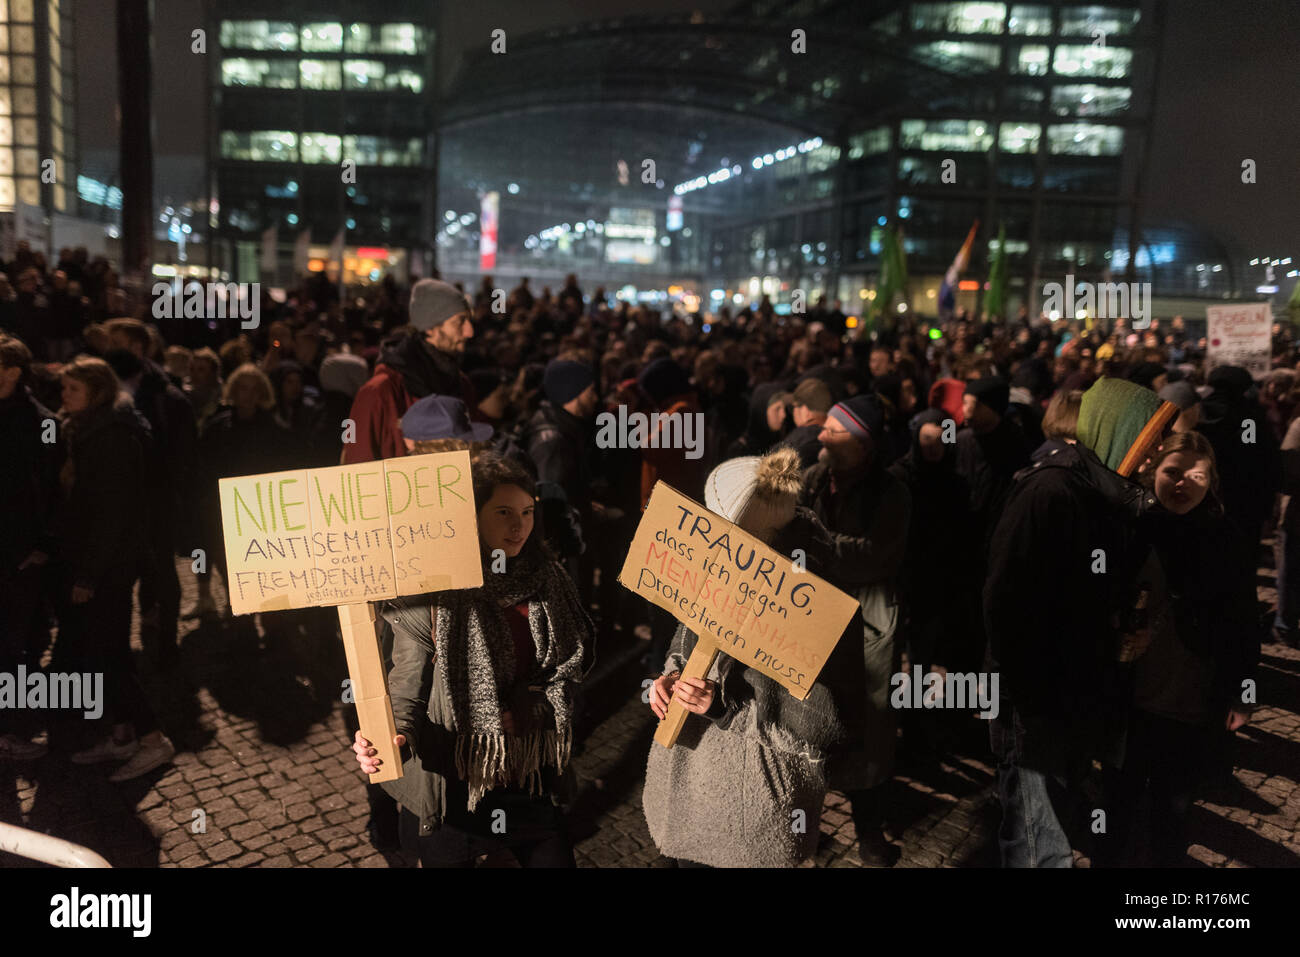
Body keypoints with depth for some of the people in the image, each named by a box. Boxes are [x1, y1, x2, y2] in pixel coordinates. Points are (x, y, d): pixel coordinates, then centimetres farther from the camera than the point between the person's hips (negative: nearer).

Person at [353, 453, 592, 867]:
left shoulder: (547, 582, -2)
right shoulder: (431, 598, -17)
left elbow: (564, 675, 5)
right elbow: (406, 689, -14)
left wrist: (525, 709, -12)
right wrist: (392, 737, -33)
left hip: (529, 777, 4)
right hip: (454, 784, -4)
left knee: (556, 859, 17)